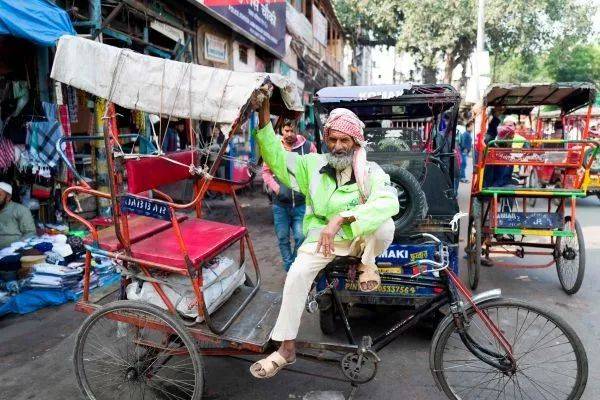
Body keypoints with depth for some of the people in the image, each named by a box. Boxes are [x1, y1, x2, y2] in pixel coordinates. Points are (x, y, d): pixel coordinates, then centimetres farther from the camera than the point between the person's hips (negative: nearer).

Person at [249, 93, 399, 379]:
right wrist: (264, 119, -29)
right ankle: (286, 348, -8)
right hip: (322, 235, 2)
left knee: (384, 225, -33)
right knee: (298, 273, -23)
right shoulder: (313, 164, -3)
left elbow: (389, 202, -32)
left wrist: (341, 218, -44)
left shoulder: (371, 171, -12)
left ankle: (368, 263, 0)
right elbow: (278, 159, -13)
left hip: (360, 236, -1)